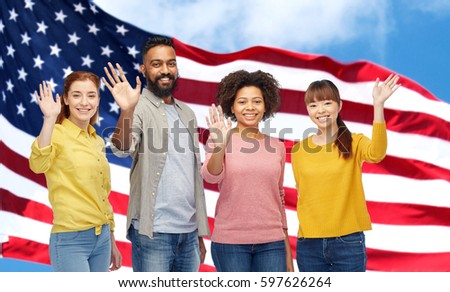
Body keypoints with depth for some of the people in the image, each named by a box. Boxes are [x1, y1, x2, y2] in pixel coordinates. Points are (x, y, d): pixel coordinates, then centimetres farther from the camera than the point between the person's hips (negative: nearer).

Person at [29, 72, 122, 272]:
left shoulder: (97, 142, 12)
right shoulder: (57, 134, -8)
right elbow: (38, 165, -30)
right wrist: (49, 119, -37)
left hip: (102, 238, 7)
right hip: (71, 240, -7)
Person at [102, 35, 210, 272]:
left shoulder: (186, 113, 14)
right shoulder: (141, 108, -7)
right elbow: (122, 149, -26)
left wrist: (200, 234, 17)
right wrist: (127, 111, -45)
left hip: (188, 232, 6)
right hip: (153, 232, -6)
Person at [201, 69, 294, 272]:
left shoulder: (277, 147, 8)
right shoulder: (220, 140, -2)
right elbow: (211, 177, -20)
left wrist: (287, 249, 15)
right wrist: (219, 146, -40)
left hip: (271, 242, 3)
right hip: (230, 241, -3)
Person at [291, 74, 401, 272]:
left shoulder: (354, 142, -2)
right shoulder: (299, 150, 5)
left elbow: (376, 154, -25)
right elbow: (302, 196, 11)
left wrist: (378, 105, -33)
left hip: (348, 241, -2)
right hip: (309, 245, 3)